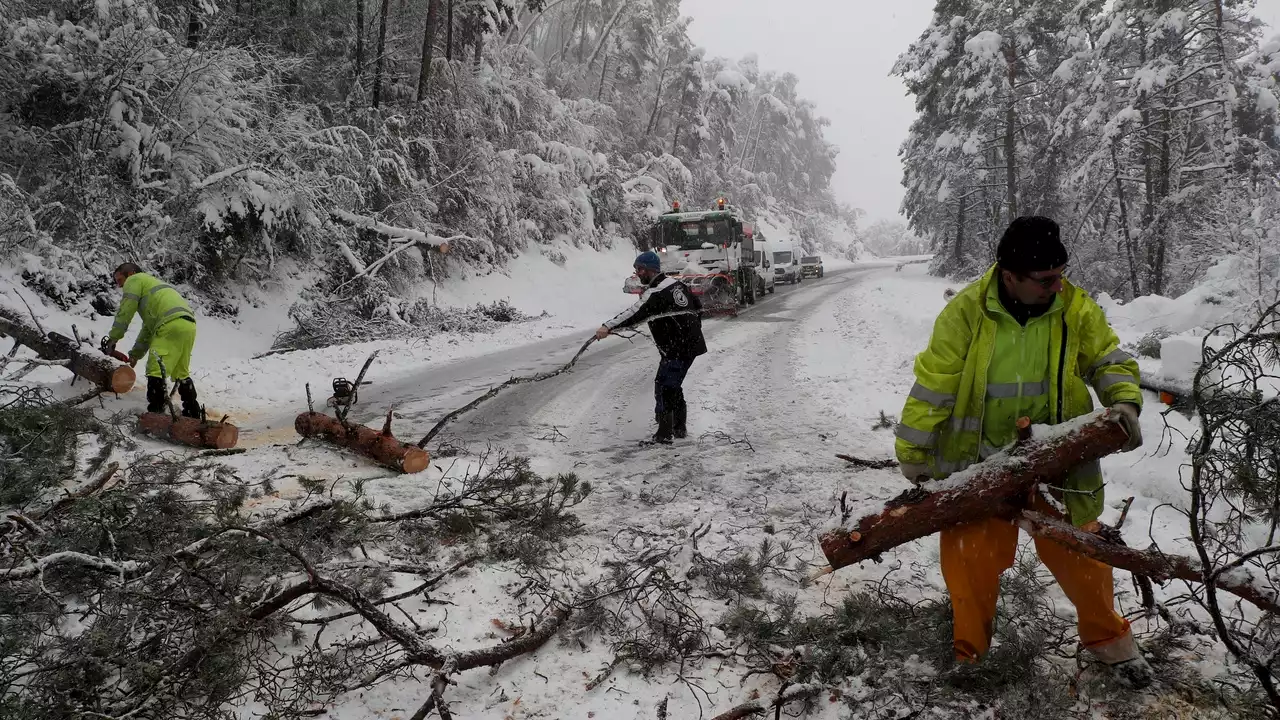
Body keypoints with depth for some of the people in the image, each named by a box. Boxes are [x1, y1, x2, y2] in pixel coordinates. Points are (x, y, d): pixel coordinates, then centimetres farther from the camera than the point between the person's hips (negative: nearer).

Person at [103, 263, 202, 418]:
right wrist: (135, 354, 33)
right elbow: (148, 328, 36)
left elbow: (126, 310, 3)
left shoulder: (135, 280, 15)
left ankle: (155, 414, -16)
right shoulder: (153, 284, 40)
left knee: (156, 370, -11)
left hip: (171, 324, -9)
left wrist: (113, 338, 10)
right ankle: (193, 413, 23)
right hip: (189, 325, 9)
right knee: (181, 373, 19)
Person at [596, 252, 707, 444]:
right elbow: (697, 306, 21)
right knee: (673, 386, 20)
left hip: (676, 350, -10)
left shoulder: (655, 293, -17)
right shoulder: (676, 283, 11)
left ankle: (665, 433, -2)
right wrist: (693, 329, 32)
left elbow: (635, 313, -31)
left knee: (663, 387, -4)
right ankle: (680, 428, 27)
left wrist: (608, 327, -38)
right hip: (692, 343, 10)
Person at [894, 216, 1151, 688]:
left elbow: (1109, 360, 3)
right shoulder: (966, 312, -17)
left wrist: (1124, 401, -18)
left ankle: (1108, 639, 36)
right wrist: (913, 453, -5)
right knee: (971, 560, 4)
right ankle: (967, 651, 26)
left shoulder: (1076, 308, -10)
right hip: (977, 460, -1)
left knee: (1078, 551, 10)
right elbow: (933, 386, -11)